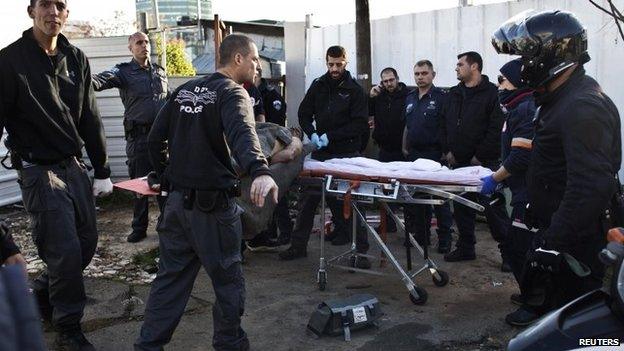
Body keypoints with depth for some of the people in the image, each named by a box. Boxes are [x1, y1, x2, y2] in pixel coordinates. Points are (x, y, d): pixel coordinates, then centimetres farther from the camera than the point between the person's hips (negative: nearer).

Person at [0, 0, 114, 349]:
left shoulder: (76, 59, 7)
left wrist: (102, 171, 11)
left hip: (74, 164, 6)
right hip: (38, 170, -6)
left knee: (87, 242, 12)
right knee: (65, 251, -6)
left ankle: (42, 294, 37)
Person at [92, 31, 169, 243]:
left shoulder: (160, 72, 12)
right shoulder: (124, 72, -2)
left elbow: (170, 100, 21)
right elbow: (102, 80, -22)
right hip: (138, 136, -3)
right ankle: (139, 227, 18)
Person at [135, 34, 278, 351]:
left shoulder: (184, 90, 12)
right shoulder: (232, 92, -10)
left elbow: (155, 139, 13)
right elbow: (242, 133, -32)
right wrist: (260, 171, -48)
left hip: (177, 200, 7)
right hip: (212, 204, -7)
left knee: (170, 277, 15)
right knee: (228, 280, 9)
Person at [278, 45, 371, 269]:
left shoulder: (354, 90, -3)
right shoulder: (318, 85, 9)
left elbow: (360, 123, -10)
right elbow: (304, 113, 12)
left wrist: (330, 136, -15)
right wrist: (312, 134, -6)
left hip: (347, 154, -4)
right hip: (320, 153, 4)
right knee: (307, 198, 9)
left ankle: (361, 250, 8)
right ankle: (298, 245, 22)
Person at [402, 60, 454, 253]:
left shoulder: (441, 97, -6)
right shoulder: (410, 97, 14)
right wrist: (404, 148, 14)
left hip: (434, 154, -6)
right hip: (414, 154, 7)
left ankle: (445, 239, 9)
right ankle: (421, 235, 23)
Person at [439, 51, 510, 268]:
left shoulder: (491, 93, -8)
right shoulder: (454, 94, 14)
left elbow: (496, 128, -14)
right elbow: (443, 124, 17)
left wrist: (480, 156, -15)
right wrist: (447, 150, 6)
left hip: (485, 162, -7)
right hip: (458, 162, 7)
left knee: (494, 208, -3)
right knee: (461, 207, 12)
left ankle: (508, 251, 7)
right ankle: (465, 247, 25)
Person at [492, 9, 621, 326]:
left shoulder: (583, 107, -25)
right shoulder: (561, 98, 9)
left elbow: (593, 186, -32)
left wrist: (554, 241, -30)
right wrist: (536, 206, 26)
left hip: (576, 238, -10)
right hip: (553, 224, 10)